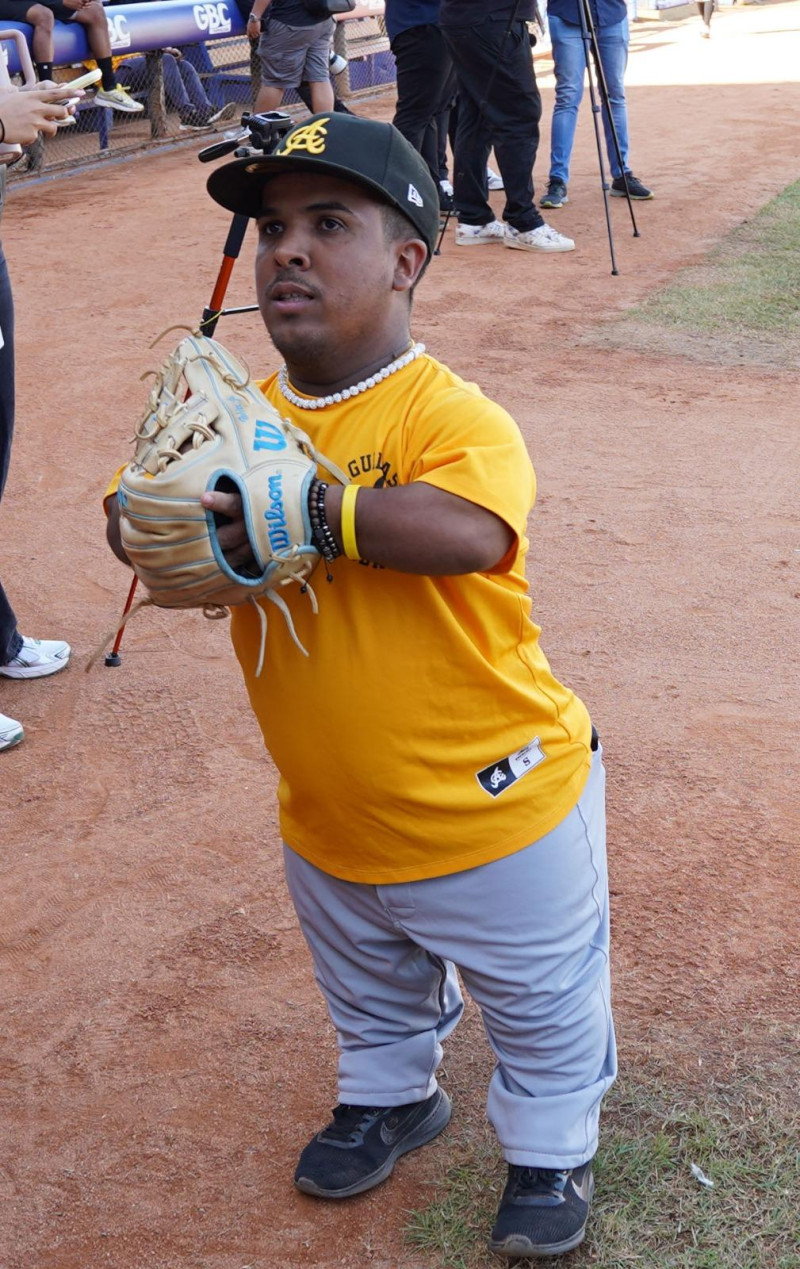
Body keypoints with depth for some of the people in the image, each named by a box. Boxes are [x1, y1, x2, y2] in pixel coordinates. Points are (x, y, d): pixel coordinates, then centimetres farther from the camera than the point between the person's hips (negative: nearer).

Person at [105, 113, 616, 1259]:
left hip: (495, 814, -5)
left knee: (541, 1005, 19)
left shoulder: (450, 415, -24)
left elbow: (469, 530, -44)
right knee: (371, 993, 32)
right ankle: (392, 1098, 60)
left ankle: (550, 1150, 46)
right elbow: (129, 518, -5)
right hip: (327, 823, 6)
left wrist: (299, 511, -46)